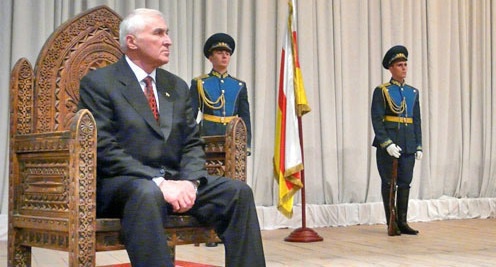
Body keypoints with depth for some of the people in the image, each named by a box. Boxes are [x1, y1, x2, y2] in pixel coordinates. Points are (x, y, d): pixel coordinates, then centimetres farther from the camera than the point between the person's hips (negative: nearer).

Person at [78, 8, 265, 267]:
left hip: (173, 180, 6)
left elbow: (192, 144, 14)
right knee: (148, 194, -39)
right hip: (120, 183, -6)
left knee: (238, 191, -17)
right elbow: (104, 149, -13)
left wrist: (190, 181, -9)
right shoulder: (98, 82, -2)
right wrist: (158, 182, -23)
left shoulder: (177, 86, 17)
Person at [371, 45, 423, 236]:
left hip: (408, 147, 5)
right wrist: (387, 144, -17)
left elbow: (417, 121, 14)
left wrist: (419, 146, 7)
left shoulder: (413, 92, 13)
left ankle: (402, 222, 13)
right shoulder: (381, 91, -2)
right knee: (389, 183, 2)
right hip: (387, 145, -4)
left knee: (405, 183, 6)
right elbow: (377, 120, -9)